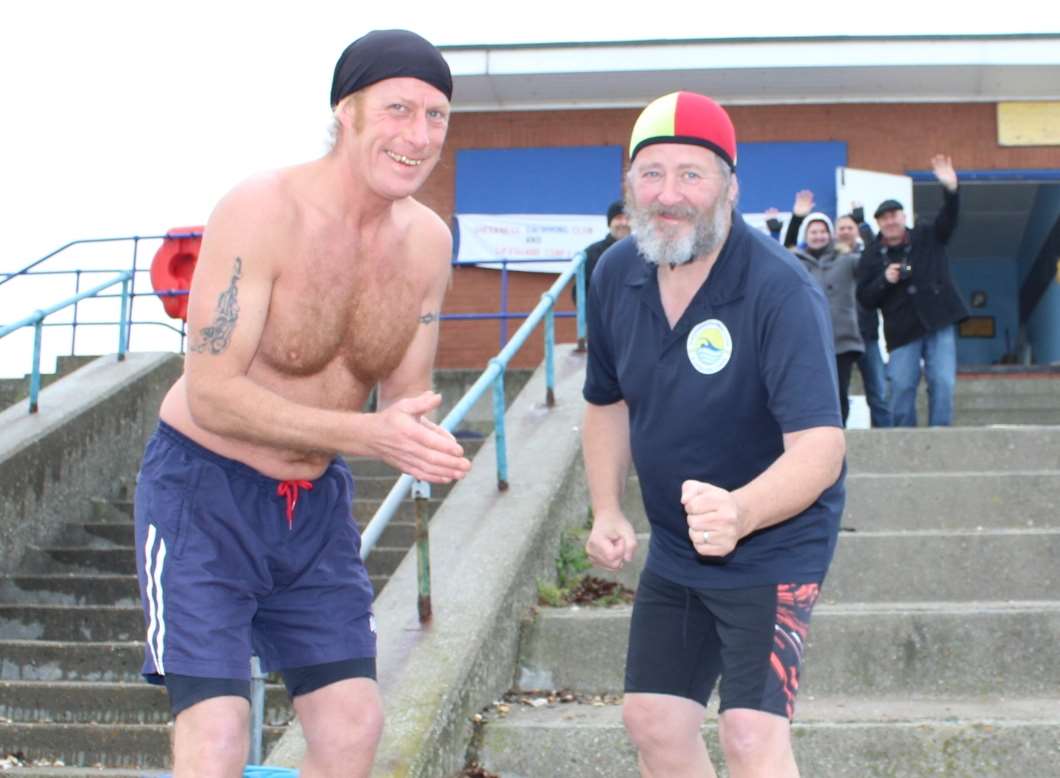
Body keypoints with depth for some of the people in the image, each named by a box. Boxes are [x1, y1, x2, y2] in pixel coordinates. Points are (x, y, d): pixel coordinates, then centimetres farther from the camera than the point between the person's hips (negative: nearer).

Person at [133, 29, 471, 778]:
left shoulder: (427, 241, -3)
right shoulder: (263, 211, -22)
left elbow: (409, 393, 7)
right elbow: (212, 396, -25)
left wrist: (424, 442, -18)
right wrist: (370, 435, -34)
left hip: (317, 500, 6)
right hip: (205, 490, -6)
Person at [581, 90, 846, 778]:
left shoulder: (782, 292, -26)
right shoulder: (616, 274, -6)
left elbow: (819, 446, -34)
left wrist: (741, 514, -53)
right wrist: (607, 512, -1)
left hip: (774, 547, -6)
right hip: (673, 552, 7)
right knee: (654, 722, 12)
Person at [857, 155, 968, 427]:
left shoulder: (927, 238, 9)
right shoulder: (871, 256, 6)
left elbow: (948, 220, -9)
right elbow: (864, 298, 4)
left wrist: (950, 189, -26)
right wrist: (884, 280, -15)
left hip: (939, 322, 1)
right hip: (902, 329, 0)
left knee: (943, 383, -6)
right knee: (902, 386, -5)